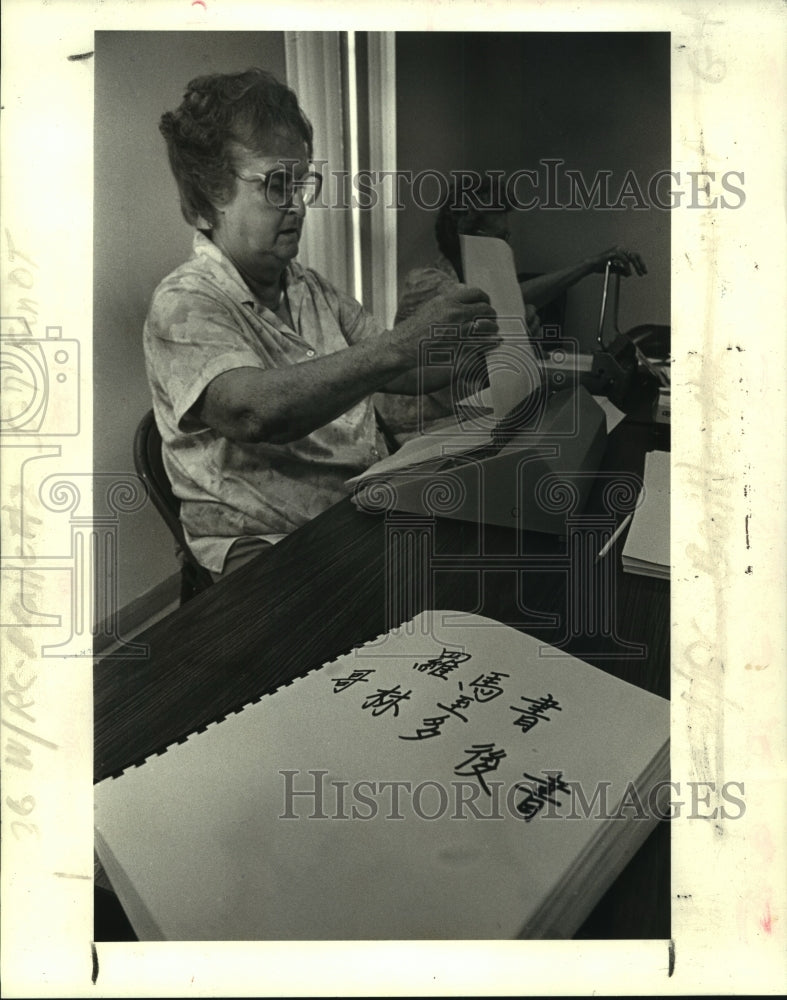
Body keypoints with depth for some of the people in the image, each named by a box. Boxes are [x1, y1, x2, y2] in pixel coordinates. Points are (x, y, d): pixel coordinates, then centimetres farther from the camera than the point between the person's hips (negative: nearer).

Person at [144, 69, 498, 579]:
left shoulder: (311, 289, 17)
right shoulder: (184, 305, -9)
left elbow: (398, 373, 16)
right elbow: (252, 410, -28)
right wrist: (398, 345, -31)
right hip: (269, 545, -7)